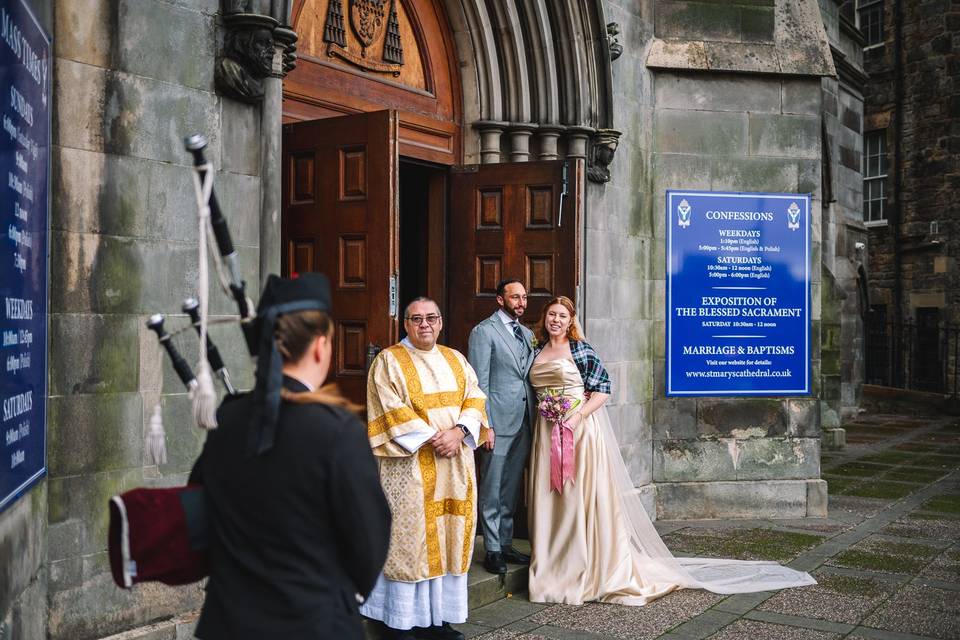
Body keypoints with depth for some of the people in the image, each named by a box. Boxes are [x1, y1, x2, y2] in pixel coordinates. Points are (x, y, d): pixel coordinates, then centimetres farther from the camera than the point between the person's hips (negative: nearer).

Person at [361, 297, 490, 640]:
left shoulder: (455, 359, 15)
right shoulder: (389, 361, -1)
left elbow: (474, 398, 7)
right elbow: (392, 410, -11)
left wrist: (459, 431, -11)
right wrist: (431, 438, -17)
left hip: (454, 464, 5)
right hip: (410, 465, -5)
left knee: (448, 535, 6)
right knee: (409, 537, -3)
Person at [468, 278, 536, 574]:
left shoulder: (528, 334, 16)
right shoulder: (484, 332, -6)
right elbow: (479, 383, -10)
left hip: (523, 423, 7)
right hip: (498, 422, -7)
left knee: (511, 490, 14)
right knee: (492, 490, 0)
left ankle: (505, 544, 24)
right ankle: (492, 551, 8)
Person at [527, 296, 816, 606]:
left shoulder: (580, 349, -3)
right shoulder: (537, 353, 12)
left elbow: (603, 388, -7)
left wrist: (576, 416, -17)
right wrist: (536, 429, 6)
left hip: (581, 431, -5)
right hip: (547, 435, 5)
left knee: (586, 498, -3)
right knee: (550, 501, 6)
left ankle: (599, 569, 6)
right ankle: (553, 571, 16)